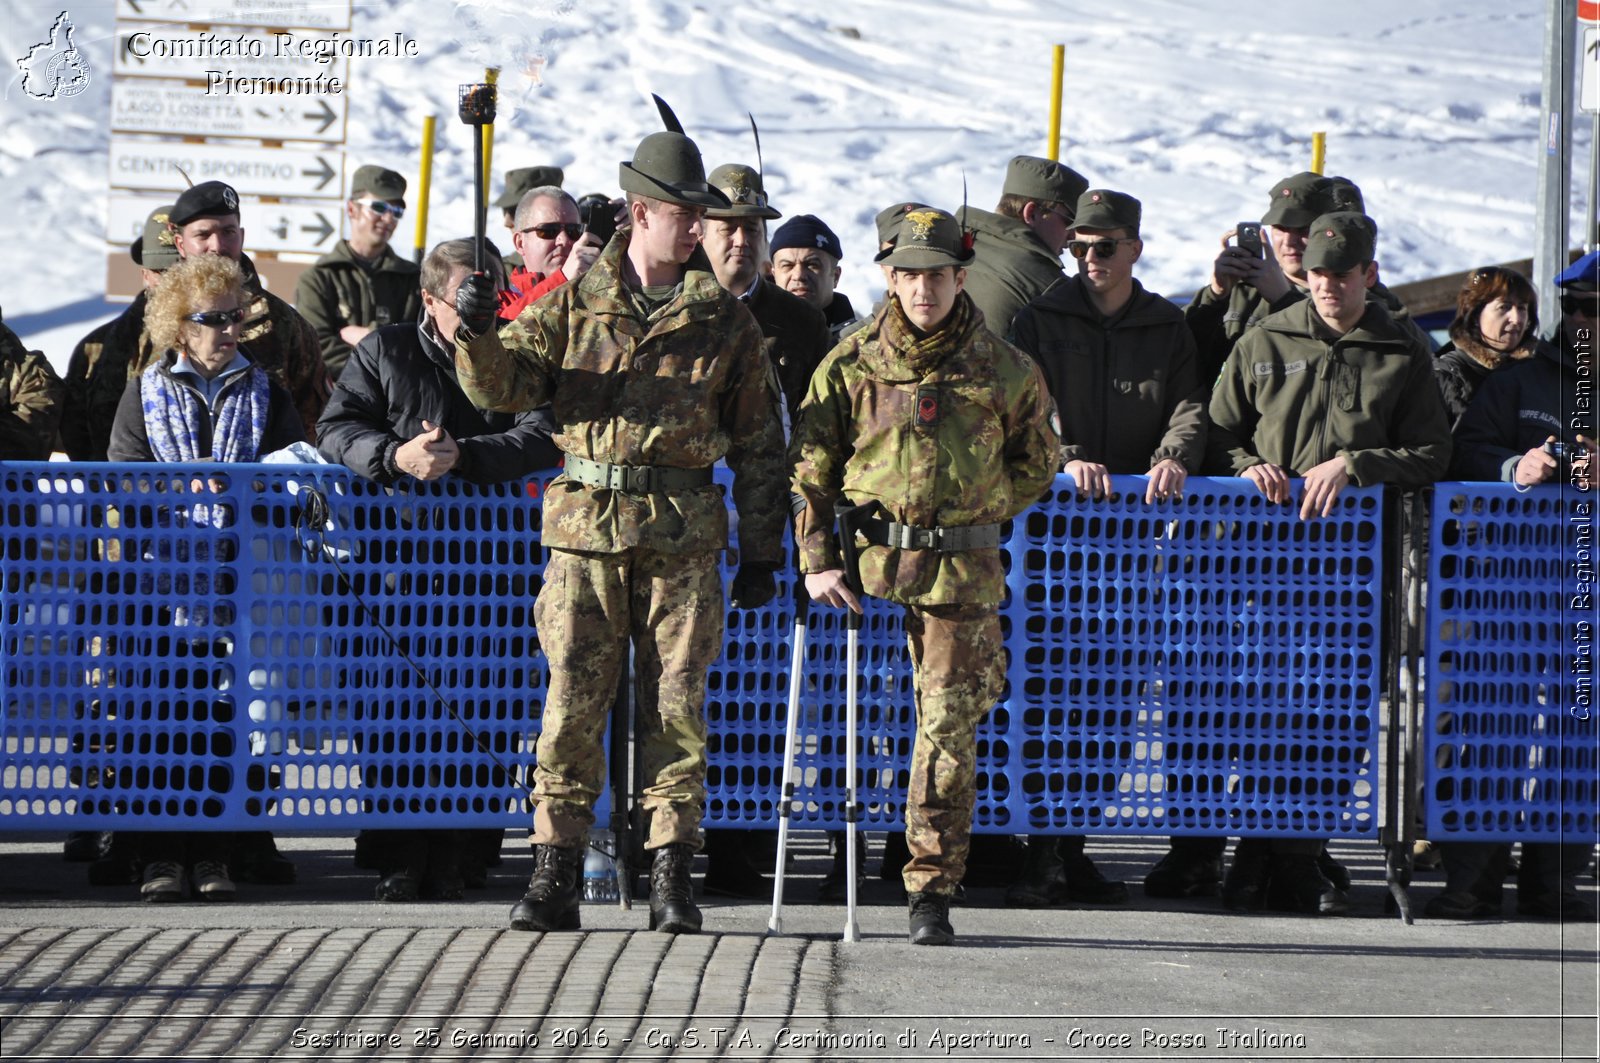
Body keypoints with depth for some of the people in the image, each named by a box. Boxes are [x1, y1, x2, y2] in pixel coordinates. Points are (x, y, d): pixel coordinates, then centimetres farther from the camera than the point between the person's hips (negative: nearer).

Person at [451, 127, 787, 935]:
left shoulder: (723, 320, 9)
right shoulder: (573, 306, 8)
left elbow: (757, 441, 12)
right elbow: (502, 385, 2)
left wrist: (761, 552, 9)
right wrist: (474, 334, -19)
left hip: (683, 537, 0)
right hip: (586, 532, 0)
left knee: (676, 707, 0)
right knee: (572, 702, -4)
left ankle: (672, 876, 6)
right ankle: (554, 877, -1)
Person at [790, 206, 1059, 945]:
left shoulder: (1004, 371, 2)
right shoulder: (852, 364, 2)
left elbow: (1036, 466, 15)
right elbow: (810, 468, 5)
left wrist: (978, 518, 5)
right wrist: (817, 560, -5)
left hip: (962, 570, 0)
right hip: (869, 555, 0)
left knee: (950, 726, -4)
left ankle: (932, 889, 0)